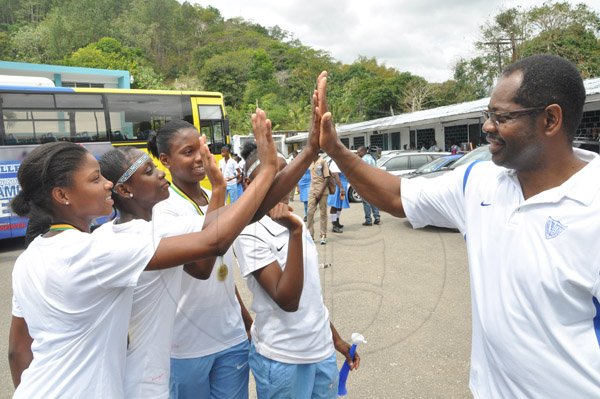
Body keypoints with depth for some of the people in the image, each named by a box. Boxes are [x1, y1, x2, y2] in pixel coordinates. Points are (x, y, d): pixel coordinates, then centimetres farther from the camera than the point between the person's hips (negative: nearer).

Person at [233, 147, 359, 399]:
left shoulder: (293, 222, 4)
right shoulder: (250, 234, -18)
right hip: (282, 358, -6)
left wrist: (335, 338, 17)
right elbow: (287, 300, -25)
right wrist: (295, 232, -31)